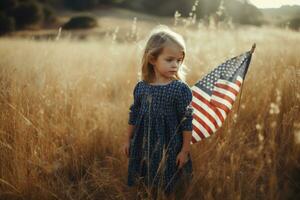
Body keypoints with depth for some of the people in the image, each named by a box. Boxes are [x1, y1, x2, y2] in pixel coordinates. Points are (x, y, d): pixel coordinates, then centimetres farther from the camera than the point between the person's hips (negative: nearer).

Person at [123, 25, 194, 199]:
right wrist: (128, 140, 14)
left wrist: (185, 150, -9)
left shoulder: (181, 89, -15)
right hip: (145, 145, 3)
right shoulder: (141, 87, -5)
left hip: (170, 147, -3)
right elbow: (134, 115, 7)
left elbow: (186, 121, -11)